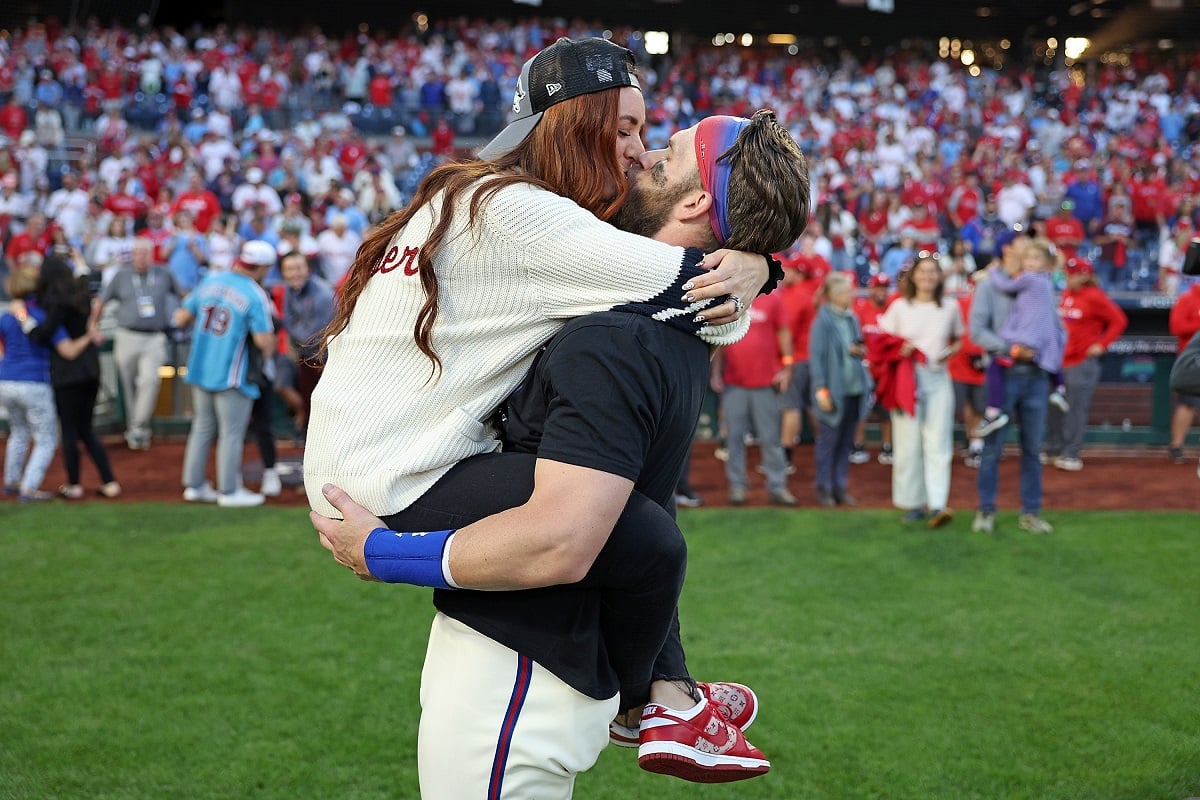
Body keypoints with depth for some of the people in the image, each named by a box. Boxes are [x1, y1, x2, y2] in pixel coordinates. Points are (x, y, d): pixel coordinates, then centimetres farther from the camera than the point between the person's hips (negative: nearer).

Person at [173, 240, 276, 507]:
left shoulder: (209, 281, 4)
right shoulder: (255, 295, -14)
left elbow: (181, 318, 7)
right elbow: (263, 340, -19)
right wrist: (270, 347, 2)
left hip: (199, 371, 6)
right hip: (231, 375, -6)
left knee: (202, 428, 16)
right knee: (231, 433, 4)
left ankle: (194, 486, 21)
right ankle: (229, 491, 9)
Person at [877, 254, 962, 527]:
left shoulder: (950, 308, 8)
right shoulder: (899, 307, 5)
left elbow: (958, 340, 19)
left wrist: (950, 351, -3)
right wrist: (899, 349, -10)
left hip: (938, 379, 1)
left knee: (938, 443, -8)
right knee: (908, 443, -1)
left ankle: (937, 505, -13)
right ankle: (912, 503, 10)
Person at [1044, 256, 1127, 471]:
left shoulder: (1095, 297, -10)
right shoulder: (1066, 295, 11)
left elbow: (1119, 320, -9)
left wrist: (1102, 344, -11)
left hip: (1082, 363, -7)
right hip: (1059, 360, 7)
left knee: (1076, 409, -4)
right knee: (1054, 407, 11)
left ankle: (1070, 454, 1)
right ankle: (1053, 450, 21)